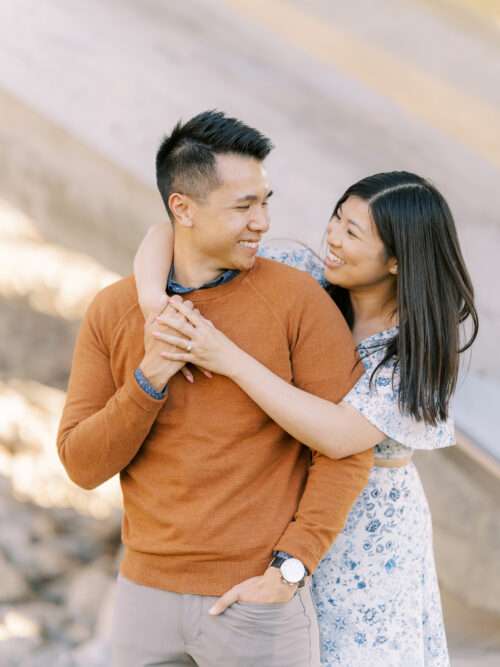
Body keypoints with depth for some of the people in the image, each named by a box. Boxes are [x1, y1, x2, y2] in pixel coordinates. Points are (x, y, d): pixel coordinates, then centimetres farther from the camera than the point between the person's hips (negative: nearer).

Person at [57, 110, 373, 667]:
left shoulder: (298, 299, -9)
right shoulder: (112, 312, 1)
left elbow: (348, 449, -9)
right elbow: (82, 465, -1)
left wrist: (287, 570, -16)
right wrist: (150, 377, -16)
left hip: (259, 603, -3)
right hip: (147, 596, 4)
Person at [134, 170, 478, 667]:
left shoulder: (421, 348, -18)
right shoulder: (302, 278, -10)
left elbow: (339, 436, -32)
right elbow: (170, 230, -9)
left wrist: (231, 360, -34)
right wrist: (153, 296, -30)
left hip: (368, 531, -3)